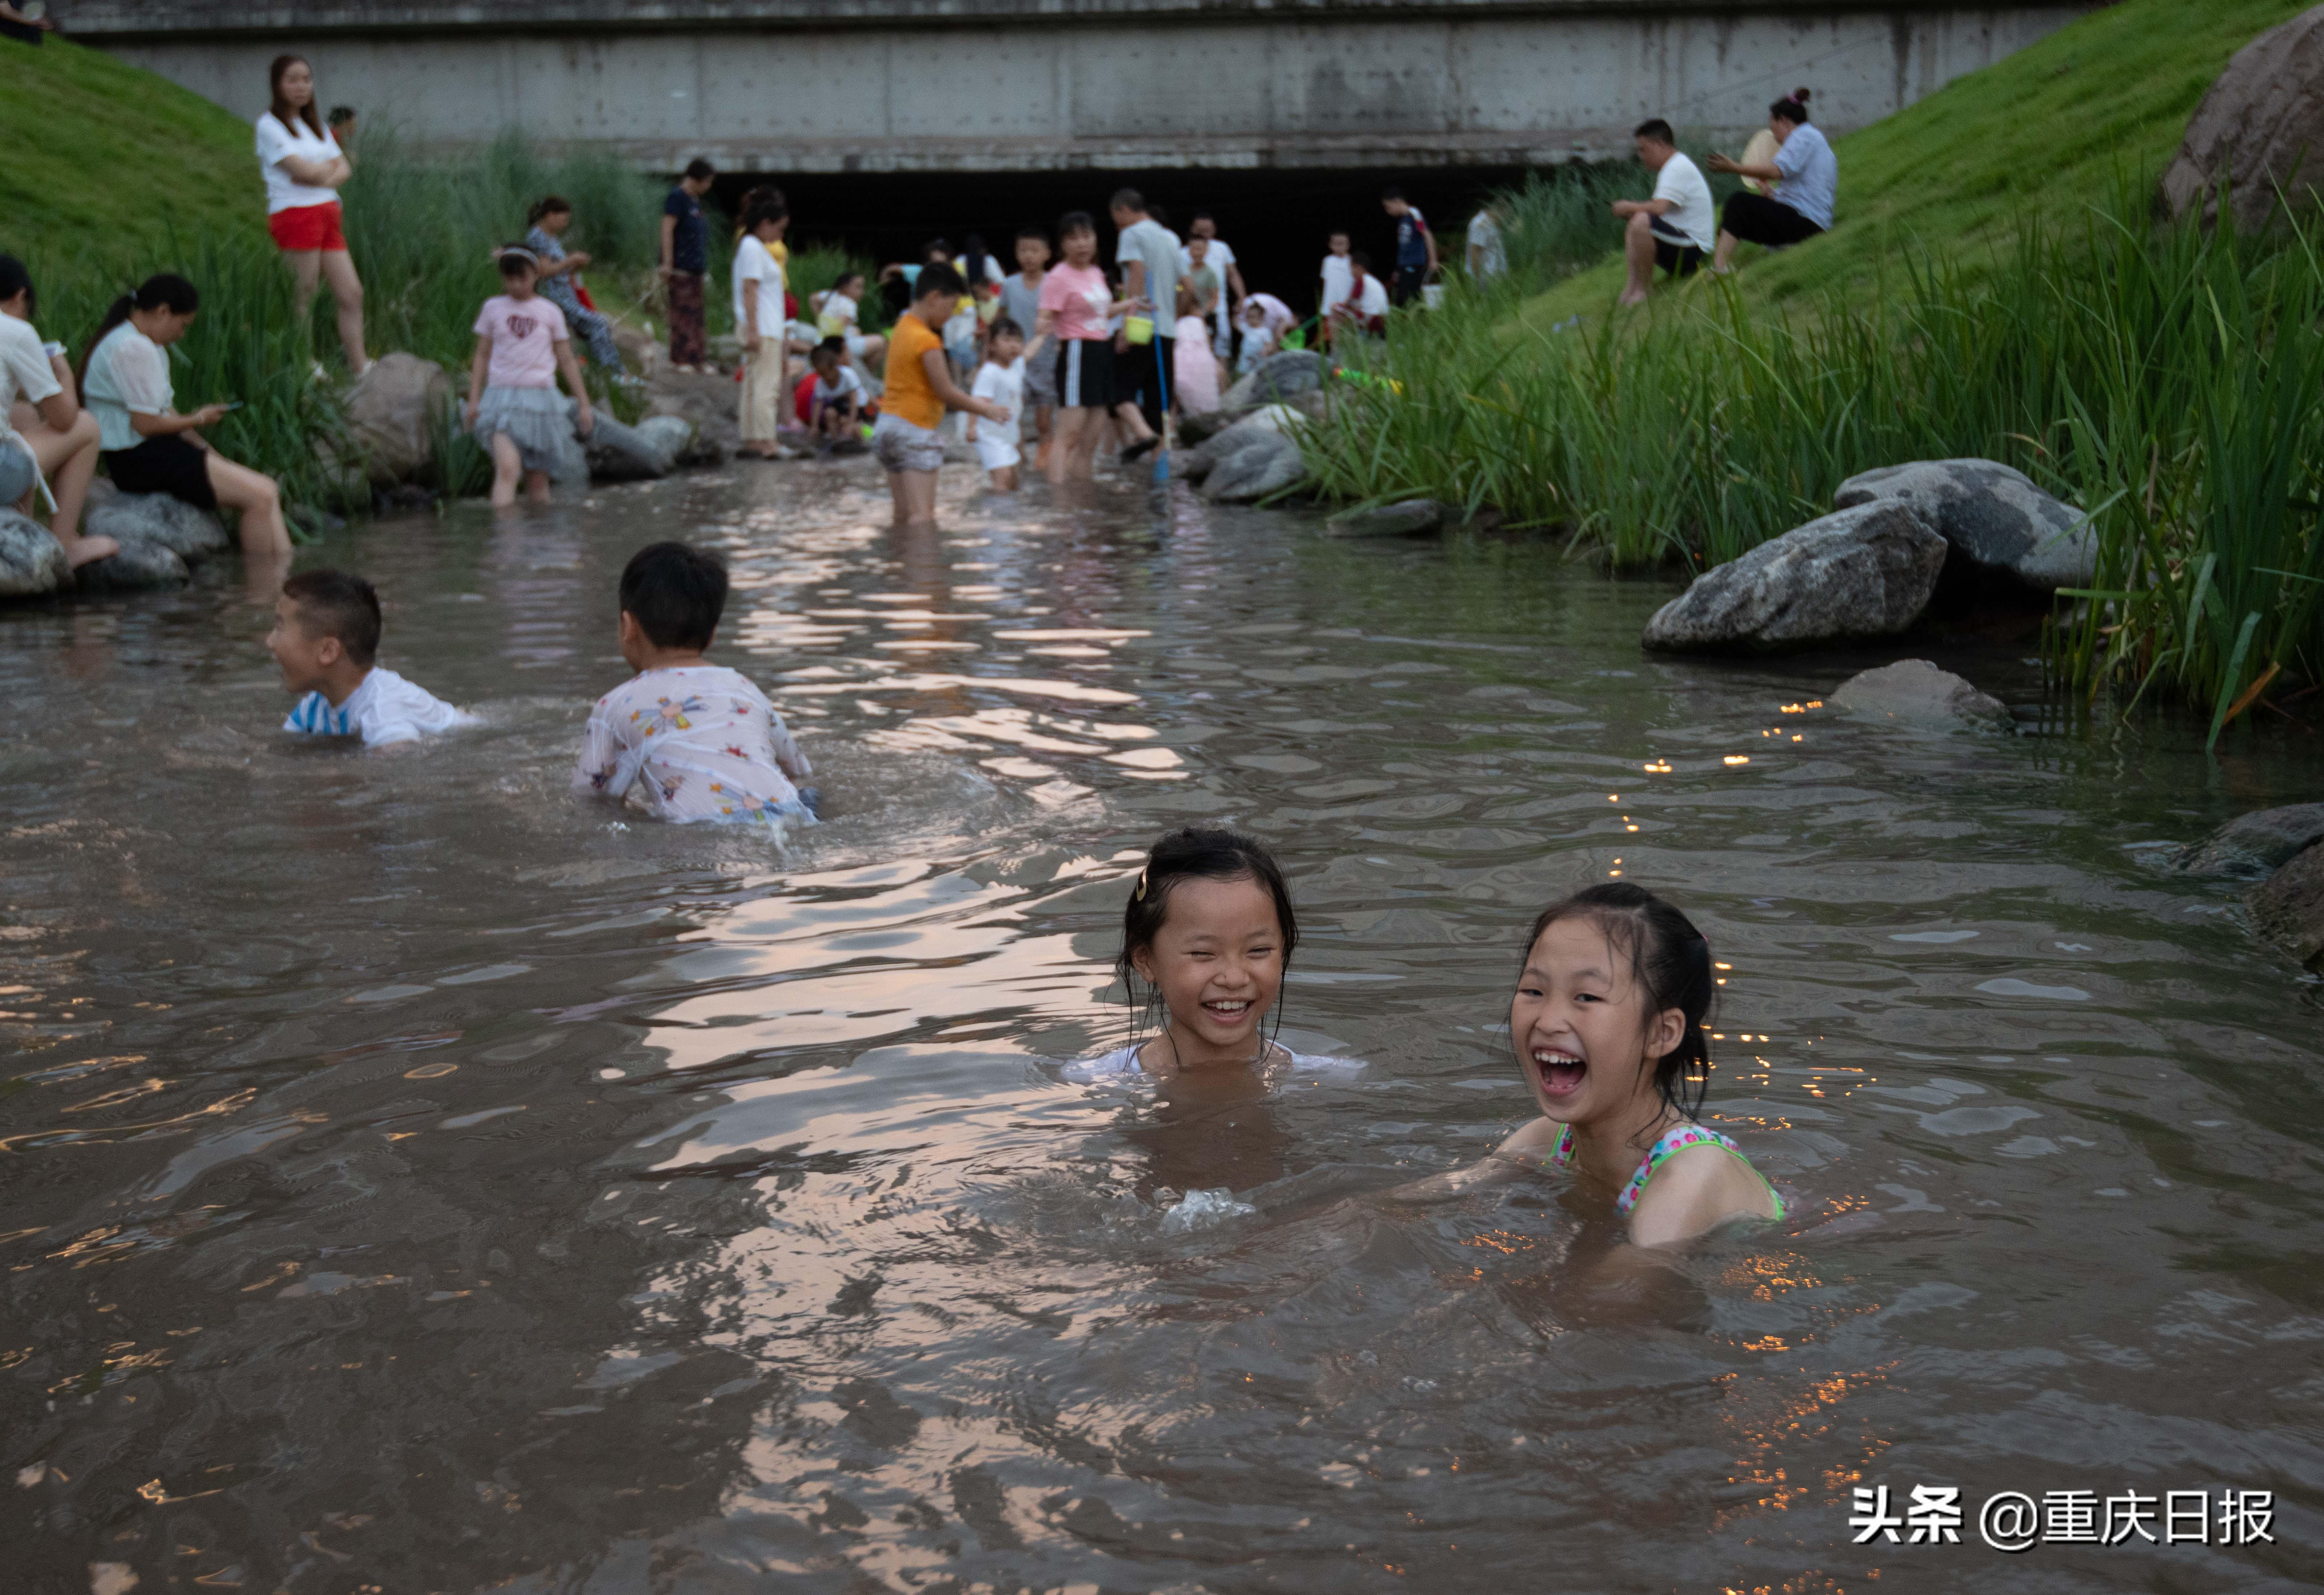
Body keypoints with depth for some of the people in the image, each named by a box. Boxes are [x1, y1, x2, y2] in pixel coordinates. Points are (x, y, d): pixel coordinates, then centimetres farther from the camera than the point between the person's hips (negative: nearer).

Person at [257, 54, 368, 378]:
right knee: (304, 299, -6)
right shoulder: (270, 125, -4)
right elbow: (302, 169, -15)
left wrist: (322, 176, -10)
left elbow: (344, 169, 10)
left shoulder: (316, 126, 20)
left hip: (327, 214, 8)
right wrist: (327, 167, 4)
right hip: (296, 214, -8)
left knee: (352, 294, 2)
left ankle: (360, 368, 3)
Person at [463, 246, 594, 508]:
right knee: (508, 466, -24)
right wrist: (474, 400, 5)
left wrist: (583, 404, 9)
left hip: (540, 397, 2)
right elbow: (482, 356, 12)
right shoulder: (493, 309, 8)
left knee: (537, 480, 6)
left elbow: (567, 361, 12)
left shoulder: (550, 313, 7)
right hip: (502, 397, -1)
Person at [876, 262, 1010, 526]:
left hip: (889, 423, 9)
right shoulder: (927, 341, -17)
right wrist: (985, 410, -1)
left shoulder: (903, 326, 12)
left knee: (904, 516, 11)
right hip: (915, 430, -9)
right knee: (923, 516, -14)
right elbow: (946, 393, -15)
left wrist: (970, 401, 15)